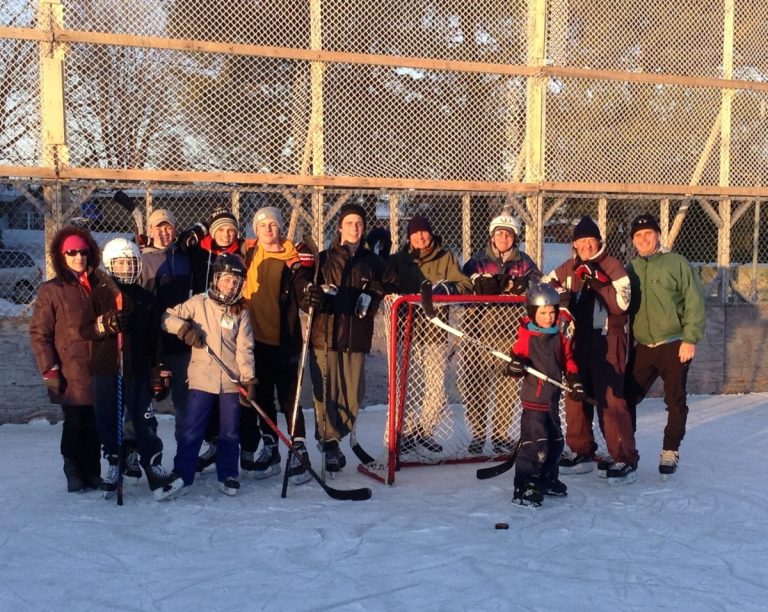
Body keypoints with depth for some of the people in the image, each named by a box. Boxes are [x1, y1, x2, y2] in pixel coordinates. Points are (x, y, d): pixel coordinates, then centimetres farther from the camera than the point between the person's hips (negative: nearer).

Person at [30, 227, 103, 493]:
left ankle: (93, 474, 20)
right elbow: (39, 333, -3)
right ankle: (74, 475, 17)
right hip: (71, 374, -3)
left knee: (95, 425, 8)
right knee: (75, 424, 3)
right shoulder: (51, 291, -2)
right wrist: (49, 369, -9)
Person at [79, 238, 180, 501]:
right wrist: (107, 323, -19)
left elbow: (154, 336, 9)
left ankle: (155, 469, 4)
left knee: (145, 420, -1)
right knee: (107, 421, 6)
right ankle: (113, 465, 21)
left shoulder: (145, 297, 8)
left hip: (137, 370, 0)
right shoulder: (99, 294, 3)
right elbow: (85, 330, 0)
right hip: (104, 369, 0)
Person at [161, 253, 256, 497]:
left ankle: (228, 475, 22)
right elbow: (167, 317, 3)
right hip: (202, 379, -2)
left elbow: (244, 348, 1)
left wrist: (248, 380, -6)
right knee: (192, 430, -1)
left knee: (230, 432, 8)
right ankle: (181, 474, 9)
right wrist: (184, 328, -15)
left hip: (231, 381, 2)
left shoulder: (241, 312, 5)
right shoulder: (199, 303, 1)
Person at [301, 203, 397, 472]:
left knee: (353, 395, 3)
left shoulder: (373, 262, 12)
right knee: (326, 392, -5)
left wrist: (374, 297, -1)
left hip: (356, 338, 2)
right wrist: (310, 296, -25)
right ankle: (331, 445, 5)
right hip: (324, 335, -2)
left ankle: (330, 437, 23)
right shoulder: (323, 259, 4)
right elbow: (304, 285, -3)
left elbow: (392, 286, 18)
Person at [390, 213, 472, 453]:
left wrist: (447, 287, -20)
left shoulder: (446, 258, 5)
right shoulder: (399, 260, 6)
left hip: (434, 329, 1)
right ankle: (407, 431, 13)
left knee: (436, 387, 2)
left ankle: (425, 430, 21)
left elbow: (465, 285, -1)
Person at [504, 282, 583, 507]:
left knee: (555, 442, 17)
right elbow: (516, 356, -7)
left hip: (552, 399, 7)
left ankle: (547, 479, 35)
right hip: (533, 399, -7)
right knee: (535, 443, -11)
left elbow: (568, 360, 13)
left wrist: (574, 380, 1)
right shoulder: (526, 337, -10)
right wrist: (515, 366, -29)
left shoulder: (559, 338, 8)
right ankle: (523, 487, -4)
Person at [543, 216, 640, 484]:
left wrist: (597, 281, -23)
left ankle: (625, 459, -3)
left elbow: (621, 303, -15)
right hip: (579, 339, 6)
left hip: (607, 341, -6)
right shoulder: (568, 268, 11)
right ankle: (581, 452, 25)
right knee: (576, 397, 11)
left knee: (610, 399, -10)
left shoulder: (612, 266, -6)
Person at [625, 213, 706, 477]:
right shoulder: (630, 270, 9)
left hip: (674, 346, -4)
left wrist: (690, 339, -14)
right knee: (626, 398, 3)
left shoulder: (677, 263, -5)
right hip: (642, 347, 4)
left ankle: (670, 452, 19)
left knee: (675, 402, 4)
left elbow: (695, 302, -9)